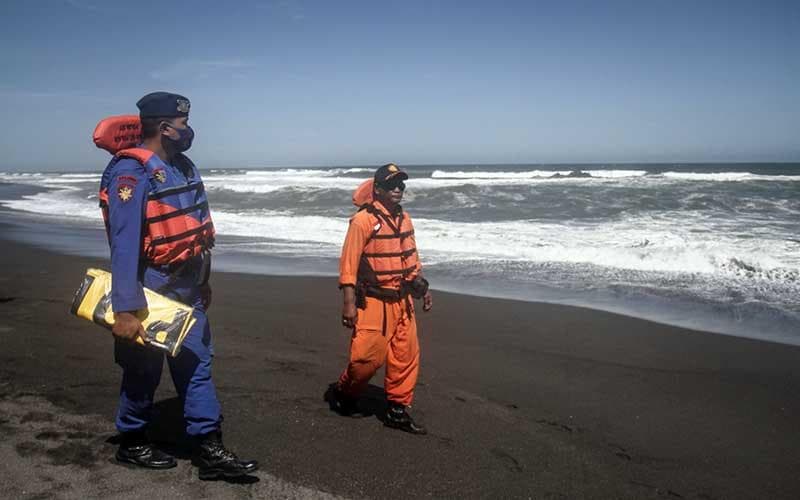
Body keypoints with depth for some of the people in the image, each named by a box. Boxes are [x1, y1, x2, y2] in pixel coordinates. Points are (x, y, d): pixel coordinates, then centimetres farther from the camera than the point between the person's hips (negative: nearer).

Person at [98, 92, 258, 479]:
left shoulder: (183, 167, 9)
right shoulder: (131, 172, -19)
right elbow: (124, 244, -24)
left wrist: (202, 282, 19)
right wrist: (125, 309, -26)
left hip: (187, 288, 8)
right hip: (152, 289, -8)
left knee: (197, 364, 7)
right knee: (144, 371, 8)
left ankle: (210, 450, 13)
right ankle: (132, 444, 29)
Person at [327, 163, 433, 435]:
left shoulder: (404, 219, 10)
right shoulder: (363, 220, -14)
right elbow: (348, 264, -15)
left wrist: (422, 288, 16)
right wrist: (349, 304, -19)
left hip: (402, 301, 7)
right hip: (373, 302, -7)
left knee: (406, 355, 7)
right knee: (368, 356, -2)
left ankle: (398, 410, 20)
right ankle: (342, 394, 25)